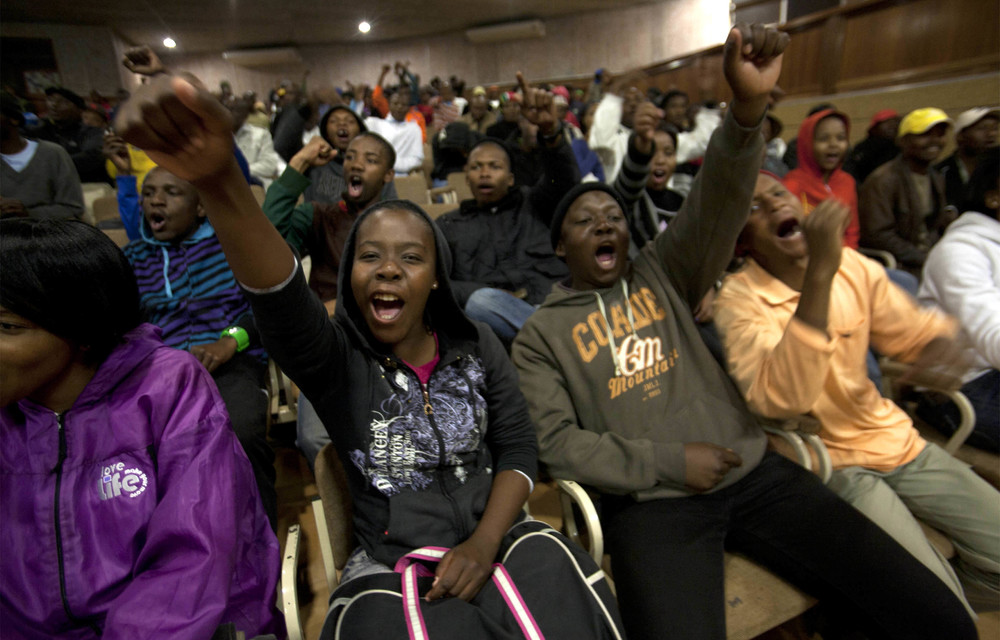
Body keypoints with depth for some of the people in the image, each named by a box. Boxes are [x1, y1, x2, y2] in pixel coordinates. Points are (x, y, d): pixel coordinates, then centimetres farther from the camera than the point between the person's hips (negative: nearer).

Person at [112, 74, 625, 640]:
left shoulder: (477, 345, 1)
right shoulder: (334, 358, -8)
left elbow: (518, 447, 2)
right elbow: (278, 294, -30)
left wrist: (484, 542, -13)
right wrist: (219, 181, -48)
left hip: (499, 537, 2)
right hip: (389, 564, -1)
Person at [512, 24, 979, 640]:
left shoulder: (661, 273, 11)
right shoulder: (542, 334, 5)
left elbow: (716, 205, -5)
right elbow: (555, 441, -4)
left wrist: (748, 109, -22)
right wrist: (668, 463, -11)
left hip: (753, 472, 3)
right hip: (651, 501, -2)